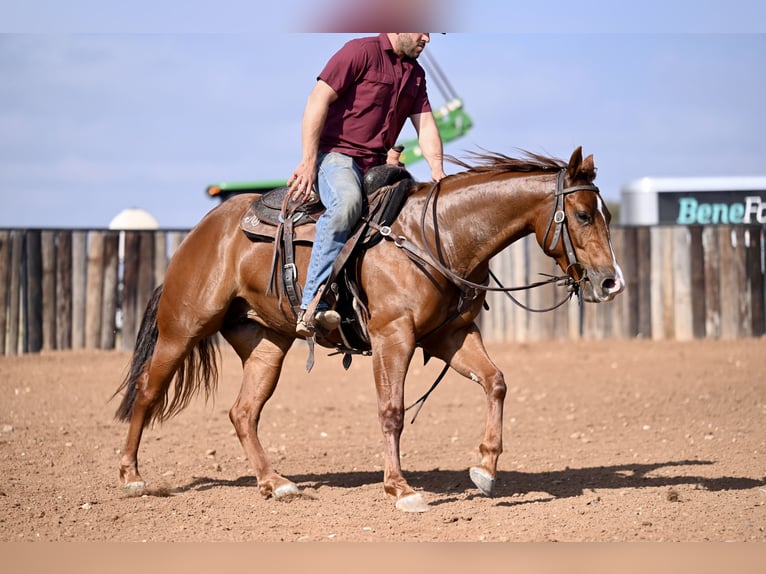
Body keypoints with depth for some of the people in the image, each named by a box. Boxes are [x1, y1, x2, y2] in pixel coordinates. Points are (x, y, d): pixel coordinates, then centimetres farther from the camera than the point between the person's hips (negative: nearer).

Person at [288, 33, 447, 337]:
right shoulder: (361, 51, -7)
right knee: (347, 201, -39)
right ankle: (313, 305, -42)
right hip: (336, 155, -8)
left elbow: (425, 124, 13)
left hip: (378, 166, 8)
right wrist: (308, 162, -18)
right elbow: (318, 101, -12)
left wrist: (437, 169, -6)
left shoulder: (416, 74, 18)